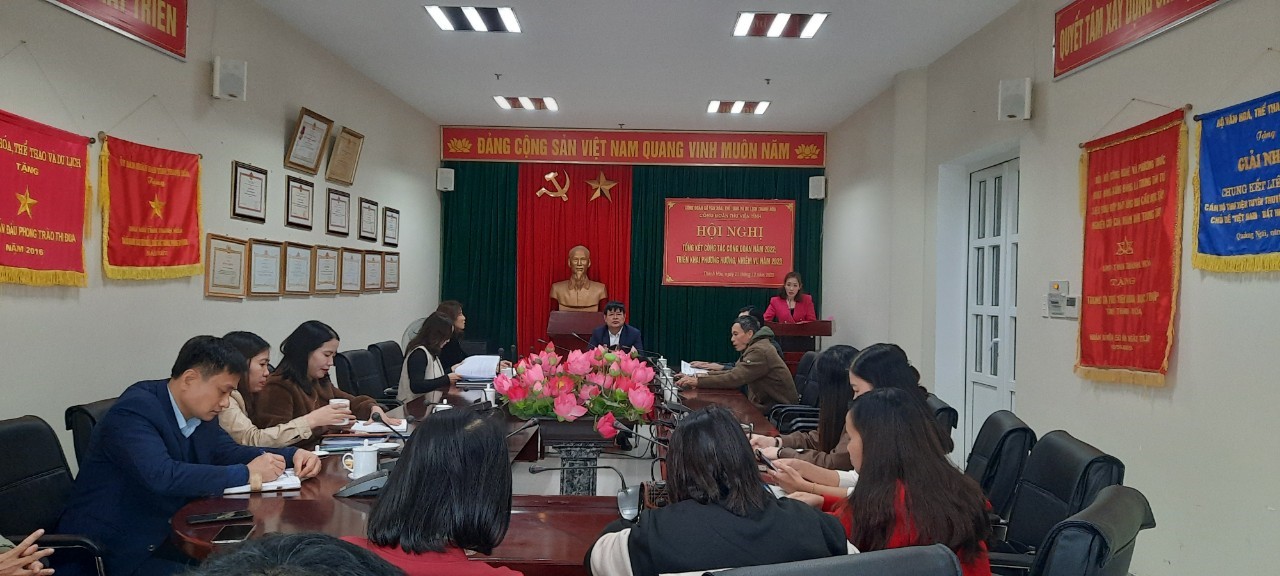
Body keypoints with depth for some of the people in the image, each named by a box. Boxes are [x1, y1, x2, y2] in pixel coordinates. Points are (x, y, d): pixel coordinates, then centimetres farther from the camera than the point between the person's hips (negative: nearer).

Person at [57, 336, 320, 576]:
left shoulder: (198, 412, 1)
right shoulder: (135, 409, -22)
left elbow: (228, 452, 11)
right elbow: (161, 476, -36)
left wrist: (292, 455, -6)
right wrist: (247, 474, -29)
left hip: (164, 539, 8)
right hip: (110, 552, -8)